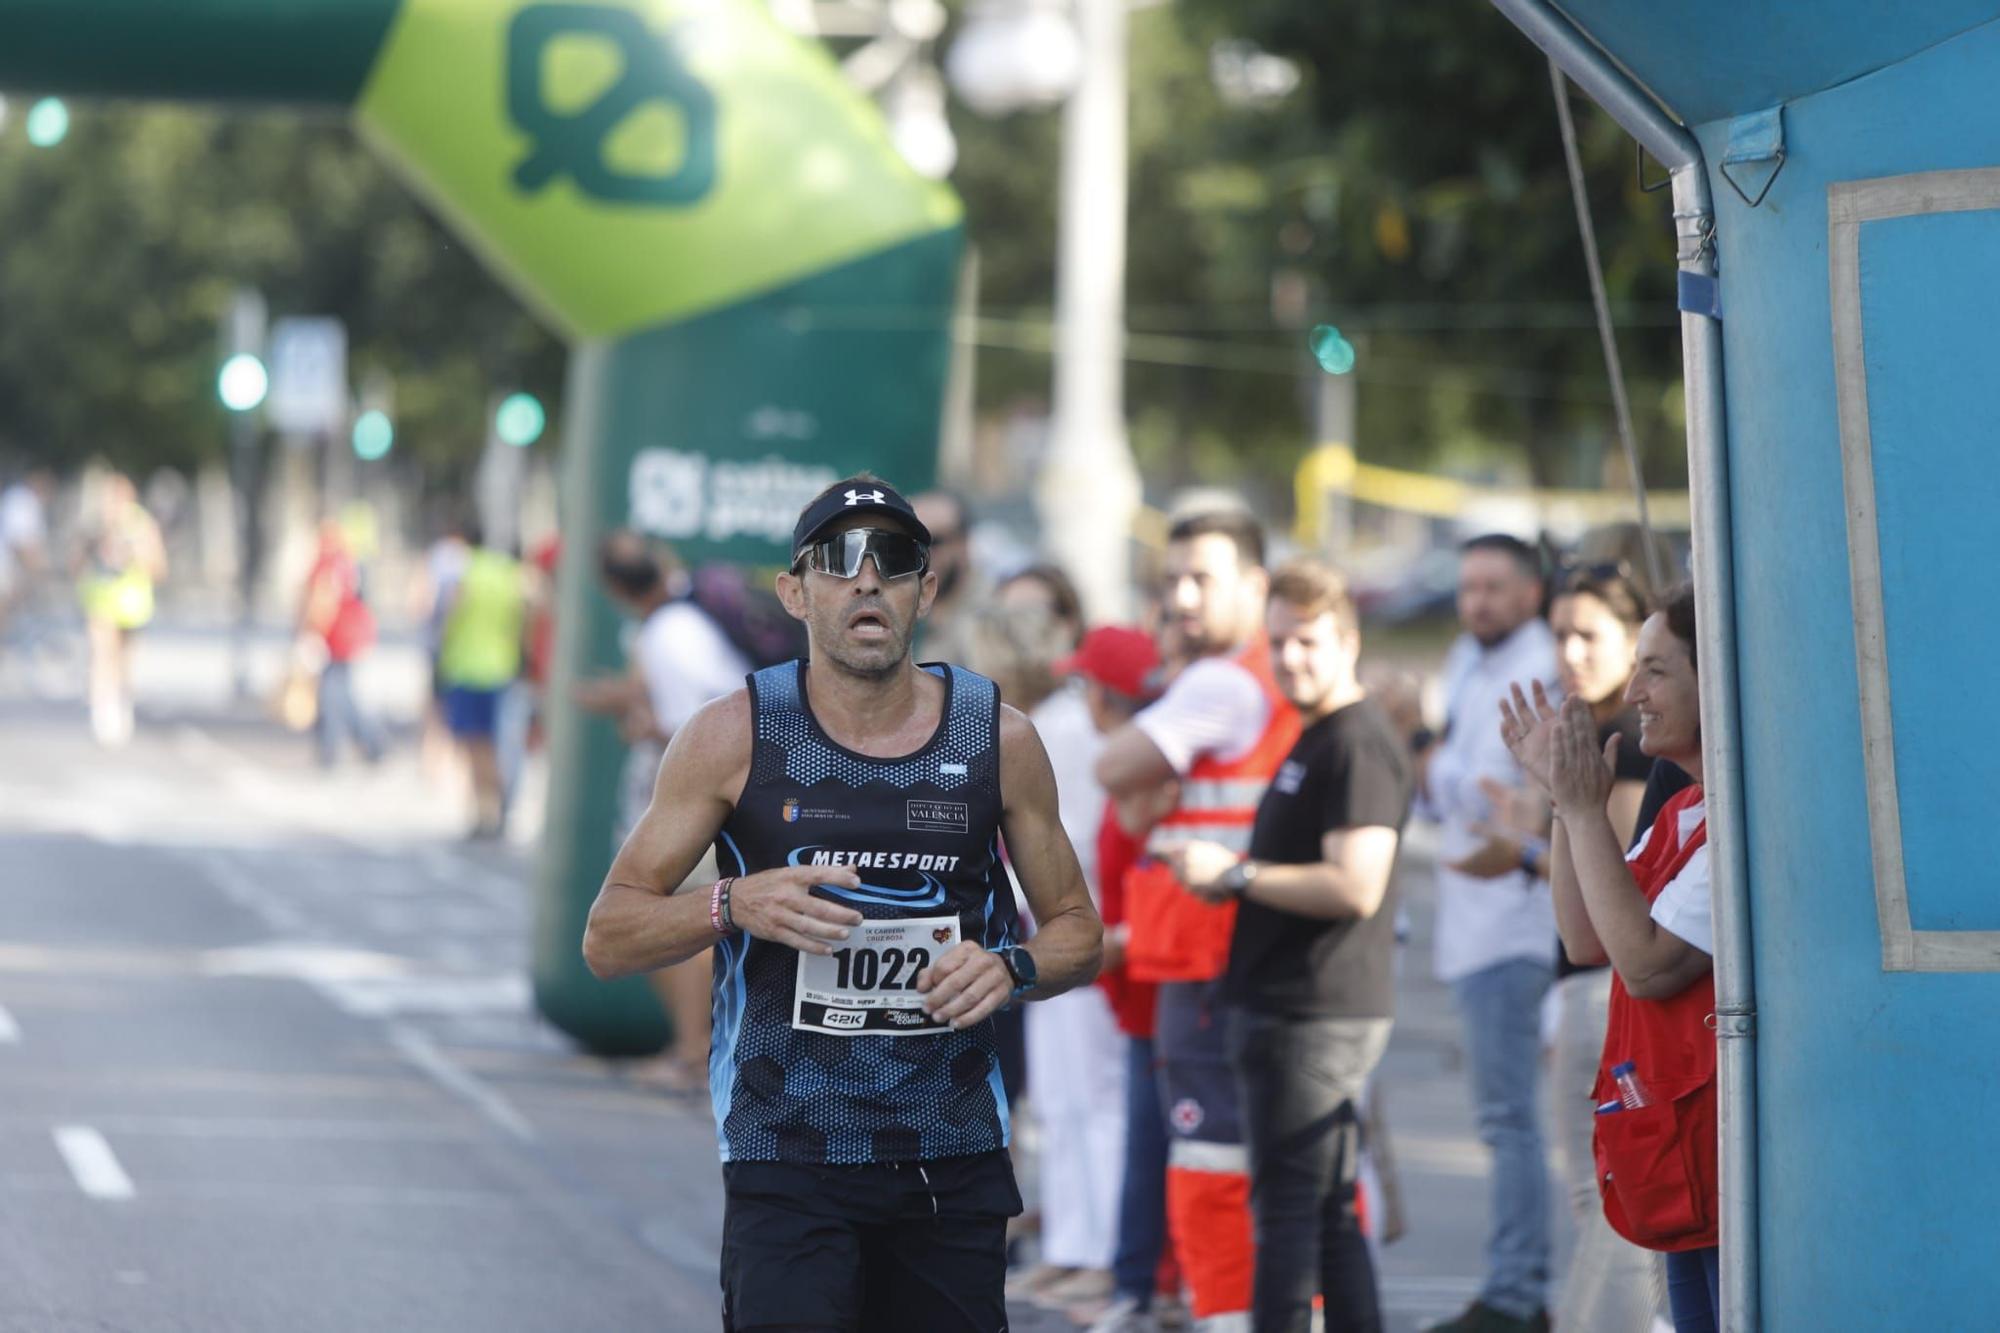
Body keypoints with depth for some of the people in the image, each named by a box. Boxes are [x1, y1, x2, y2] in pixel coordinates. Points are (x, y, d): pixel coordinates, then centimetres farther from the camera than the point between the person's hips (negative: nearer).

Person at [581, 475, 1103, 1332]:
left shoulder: (998, 740, 3)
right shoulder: (735, 737, -3)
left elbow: (1078, 931, 14)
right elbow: (607, 939, 0)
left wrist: (1011, 969, -9)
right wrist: (734, 906, -19)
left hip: (954, 1162, 3)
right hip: (788, 1160, -3)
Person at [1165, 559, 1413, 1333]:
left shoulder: (1360, 745, -15)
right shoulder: (1312, 740, 18)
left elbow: (1355, 886, -24)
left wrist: (1236, 872, -16)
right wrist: (1232, 879, 11)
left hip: (1318, 1013, -10)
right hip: (1281, 1003, 10)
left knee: (1290, 1205, -9)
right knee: (1329, 1211, 12)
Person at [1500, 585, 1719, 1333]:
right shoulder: (1683, 814, 15)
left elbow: (1648, 963, -19)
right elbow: (1589, 941, 16)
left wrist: (1585, 810, -14)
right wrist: (1562, 800, 9)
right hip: (1683, 1158, 10)